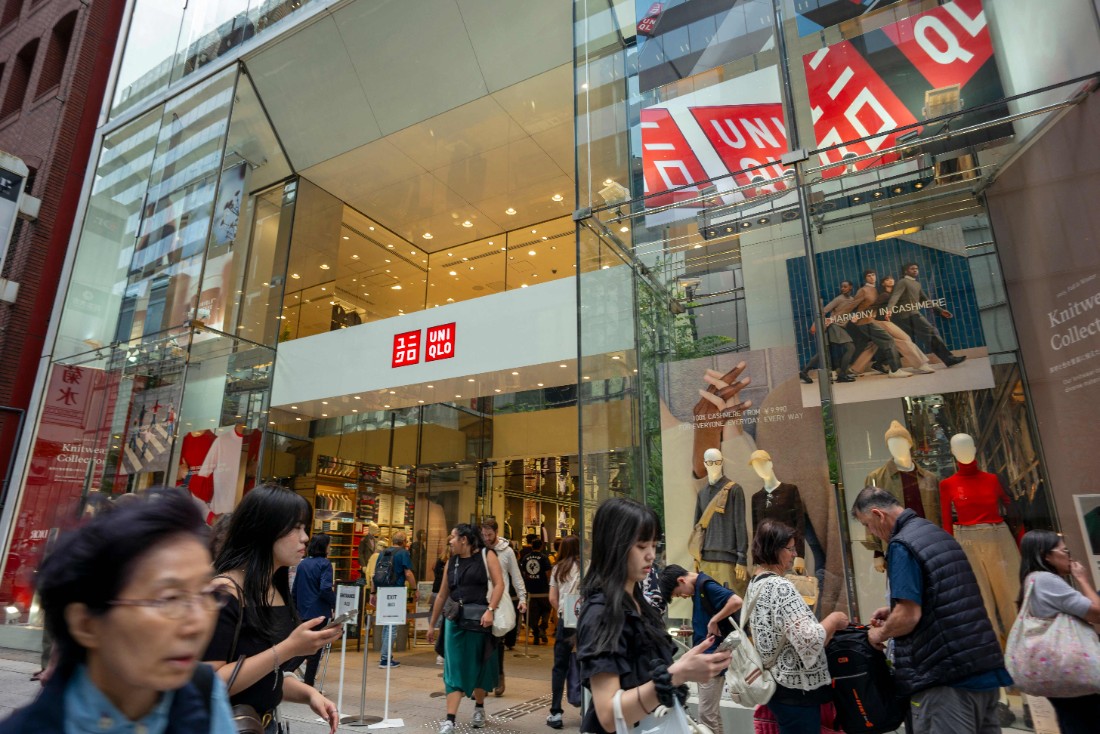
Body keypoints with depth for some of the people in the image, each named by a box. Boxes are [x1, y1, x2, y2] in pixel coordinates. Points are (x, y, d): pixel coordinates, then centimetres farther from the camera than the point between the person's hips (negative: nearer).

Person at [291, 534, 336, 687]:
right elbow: (325, 589, -22)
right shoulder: (324, 564, -12)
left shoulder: (302, 564, 8)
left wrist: (297, 608, 22)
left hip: (303, 613, 6)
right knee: (316, 649, 4)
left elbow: (294, 590, 13)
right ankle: (308, 684, 9)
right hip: (319, 613, -6)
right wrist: (337, 603, -9)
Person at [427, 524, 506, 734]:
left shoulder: (486, 555, -4)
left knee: (479, 665, 11)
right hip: (455, 620, 3)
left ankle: (479, 708, 34)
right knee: (454, 669, -1)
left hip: (480, 619, -3)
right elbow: (442, 595, 15)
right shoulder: (451, 562, 10)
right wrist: (432, 624, 16)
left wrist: (490, 610, -23)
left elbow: (499, 584, -12)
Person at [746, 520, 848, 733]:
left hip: (776, 684, 9)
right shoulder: (781, 587, -21)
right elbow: (809, 642, -26)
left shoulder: (755, 585, 8)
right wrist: (833, 620, -10)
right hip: (795, 689, -9)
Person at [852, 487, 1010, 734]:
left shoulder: (902, 545, -16)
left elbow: (909, 617, -21)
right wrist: (895, 611, 21)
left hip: (946, 677, -9)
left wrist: (880, 634, -2)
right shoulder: (941, 534, 13)